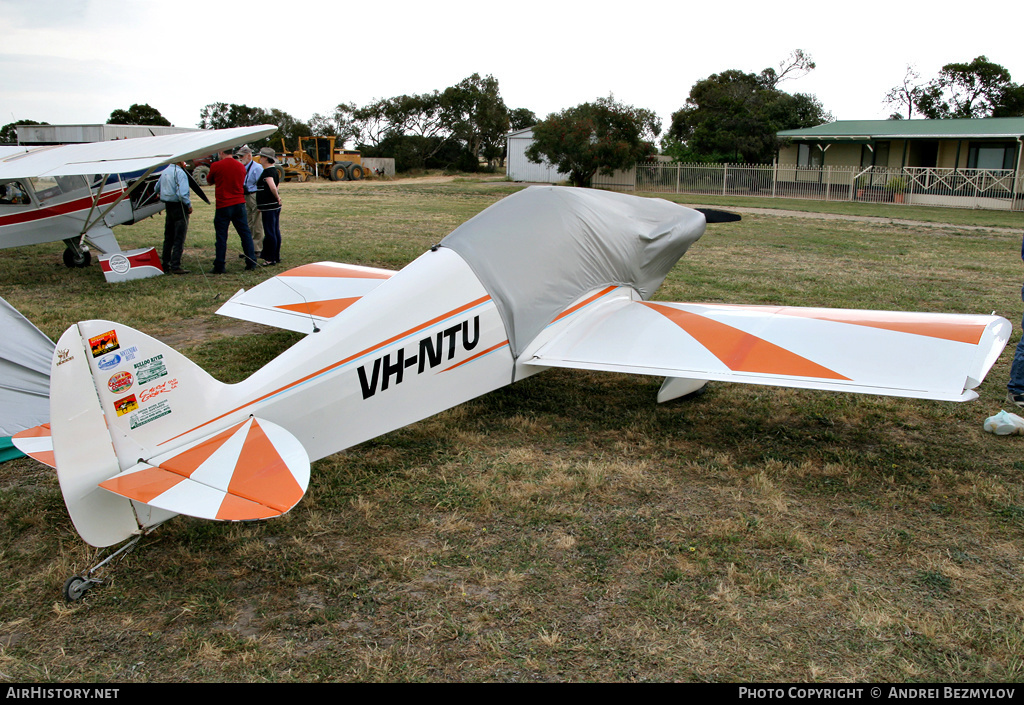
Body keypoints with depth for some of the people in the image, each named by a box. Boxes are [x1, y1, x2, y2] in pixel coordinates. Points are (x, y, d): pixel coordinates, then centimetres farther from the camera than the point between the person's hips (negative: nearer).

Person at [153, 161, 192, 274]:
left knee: (168, 238, 15)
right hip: (179, 207, -8)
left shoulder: (165, 172, 11)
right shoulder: (180, 173, -15)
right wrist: (189, 205, -12)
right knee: (179, 239, -5)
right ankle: (175, 266, -7)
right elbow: (182, 193, -23)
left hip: (168, 206, 8)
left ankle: (165, 266, 19)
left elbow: (157, 188, 23)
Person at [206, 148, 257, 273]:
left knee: (221, 237, 1)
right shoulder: (241, 166, 5)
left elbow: (209, 180, 10)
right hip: (239, 204, 3)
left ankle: (219, 267, 2)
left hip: (223, 206, -3)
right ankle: (251, 263, 10)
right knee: (245, 234, 9)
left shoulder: (216, 166, -7)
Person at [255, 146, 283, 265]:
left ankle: (270, 258, -1)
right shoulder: (274, 170, 14)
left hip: (269, 207, -10)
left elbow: (273, 187, -30)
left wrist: (277, 197, -16)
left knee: (269, 233, -5)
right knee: (276, 232, 13)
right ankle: (276, 256, 19)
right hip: (275, 206, 10)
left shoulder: (267, 172, -16)